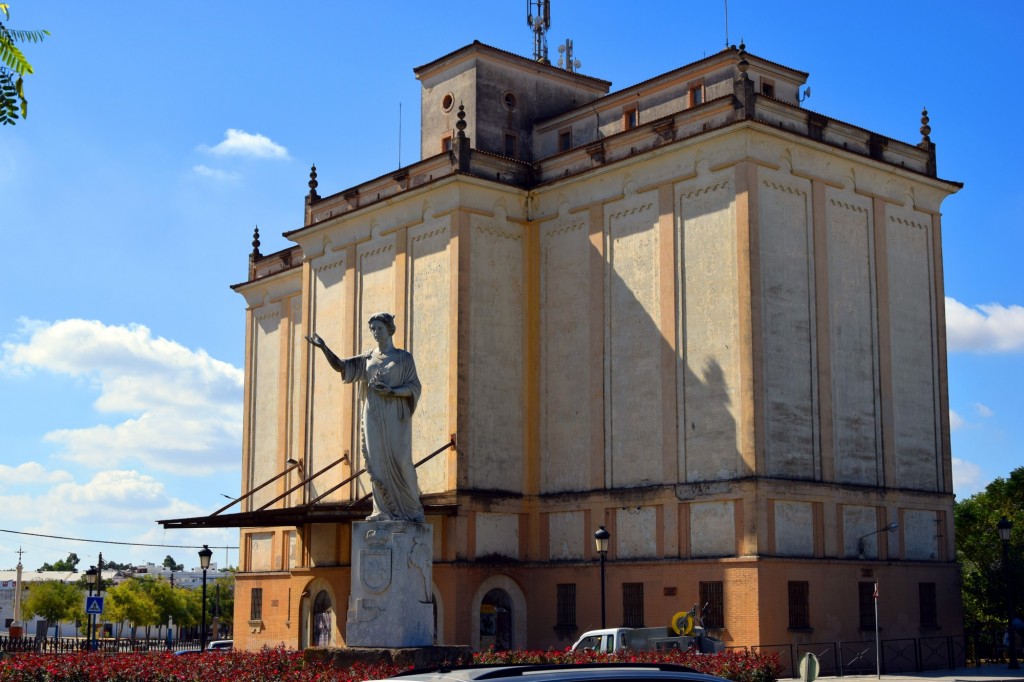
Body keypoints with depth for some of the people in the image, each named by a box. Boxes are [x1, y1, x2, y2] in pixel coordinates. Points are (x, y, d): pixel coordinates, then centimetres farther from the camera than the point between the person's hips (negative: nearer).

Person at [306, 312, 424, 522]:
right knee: (377, 463, -2)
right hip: (373, 417, 4)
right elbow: (340, 366, 5)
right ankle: (384, 511, 1)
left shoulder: (404, 357, 4)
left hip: (395, 417, -4)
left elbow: (414, 387, -1)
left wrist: (391, 391, -17)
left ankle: (411, 510, 1)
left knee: (399, 461, -9)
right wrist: (323, 347, -8)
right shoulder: (368, 358, 14)